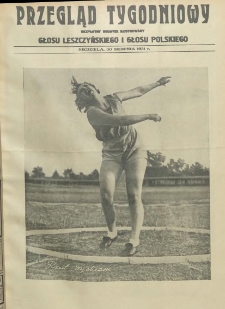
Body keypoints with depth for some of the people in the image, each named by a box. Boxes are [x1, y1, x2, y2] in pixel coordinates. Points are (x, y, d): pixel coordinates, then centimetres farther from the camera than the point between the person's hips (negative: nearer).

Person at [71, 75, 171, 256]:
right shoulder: (92, 112, -17)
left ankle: (134, 240, -13)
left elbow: (138, 91, 16)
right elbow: (122, 121, -29)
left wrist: (158, 83, 23)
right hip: (112, 155, -2)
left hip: (135, 149, 2)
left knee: (134, 195, -13)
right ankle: (112, 232, 12)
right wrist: (149, 116, -24)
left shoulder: (114, 98, -2)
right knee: (106, 195, -14)